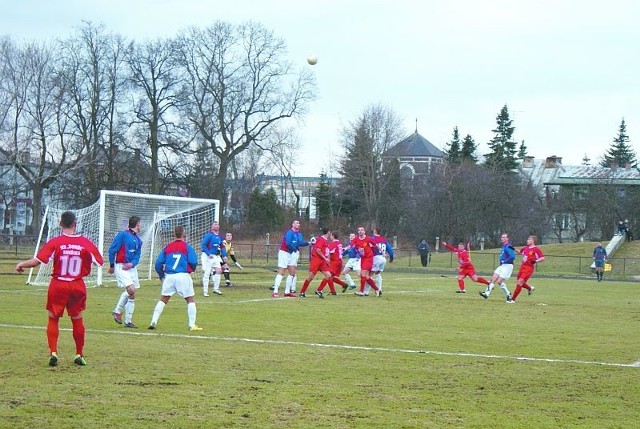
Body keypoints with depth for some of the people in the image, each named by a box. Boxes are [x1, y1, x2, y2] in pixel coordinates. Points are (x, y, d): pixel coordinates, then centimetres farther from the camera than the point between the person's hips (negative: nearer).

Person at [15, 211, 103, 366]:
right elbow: (99, 262, 2)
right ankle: (79, 355, 22)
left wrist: (21, 264, 4)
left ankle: (53, 352, -1)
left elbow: (36, 261, -15)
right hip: (78, 286, 1)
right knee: (77, 319, 16)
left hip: (58, 285, -1)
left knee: (53, 319, 13)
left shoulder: (55, 242, -11)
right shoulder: (86, 243, -6)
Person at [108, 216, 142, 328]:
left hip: (132, 268, 7)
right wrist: (112, 266, 0)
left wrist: (132, 264, -12)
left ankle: (128, 321, 17)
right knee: (131, 289, -22)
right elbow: (112, 250, -6)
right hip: (120, 267, -7)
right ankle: (117, 311, -2)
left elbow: (137, 256, 9)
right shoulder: (122, 235, -7)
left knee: (132, 295, 7)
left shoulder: (138, 240, 14)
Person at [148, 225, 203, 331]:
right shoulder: (187, 247, 0)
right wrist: (191, 270, 14)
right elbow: (193, 262, -8)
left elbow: (158, 263, 7)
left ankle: (153, 322, 5)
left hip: (169, 276, 3)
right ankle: (192, 325, 1)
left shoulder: (167, 247, 10)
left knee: (163, 300, 13)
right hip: (183, 276, -3)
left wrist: (161, 276, 21)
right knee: (190, 300, 6)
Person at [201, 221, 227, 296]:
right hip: (207, 256, -7)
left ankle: (216, 289, 11)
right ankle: (205, 291, 2)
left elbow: (222, 247, 19)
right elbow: (203, 245, -16)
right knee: (207, 273, -3)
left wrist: (224, 255, 9)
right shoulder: (209, 235, -12)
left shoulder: (219, 236, 10)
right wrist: (209, 254, -20)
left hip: (216, 256, 7)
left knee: (219, 270, -1)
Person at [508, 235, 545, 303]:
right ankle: (530, 288, 40)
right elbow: (520, 252, 33)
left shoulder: (536, 249, -9)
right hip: (522, 267, 8)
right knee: (518, 282, 12)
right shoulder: (526, 248, 12)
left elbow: (542, 258, -14)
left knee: (520, 282, -15)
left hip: (529, 268, -8)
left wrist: (536, 261, -29)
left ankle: (513, 299, -10)